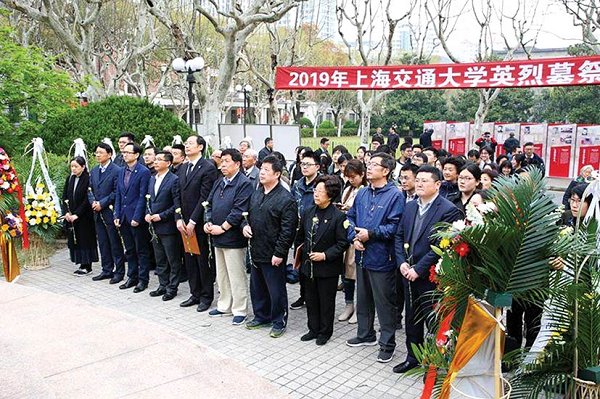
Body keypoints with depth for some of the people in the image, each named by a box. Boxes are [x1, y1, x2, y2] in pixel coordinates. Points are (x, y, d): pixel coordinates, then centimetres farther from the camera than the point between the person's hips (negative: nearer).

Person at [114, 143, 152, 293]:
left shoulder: (144, 172, -9)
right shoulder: (121, 171, 12)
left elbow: (143, 196, -13)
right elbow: (118, 195, 14)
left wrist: (137, 217, -16)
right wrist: (117, 215, 6)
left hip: (137, 218, -7)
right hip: (124, 217, 7)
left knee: (142, 250, 3)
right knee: (129, 250, 15)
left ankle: (143, 279, 12)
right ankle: (132, 277, 25)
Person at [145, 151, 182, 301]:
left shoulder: (174, 180, -12)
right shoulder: (152, 179, 12)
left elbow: (177, 204, -15)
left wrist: (161, 216, -16)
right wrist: (148, 214, 2)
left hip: (168, 226, -7)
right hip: (154, 226, 8)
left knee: (173, 260, 4)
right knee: (160, 259, 16)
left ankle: (172, 288, 14)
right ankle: (163, 285, 27)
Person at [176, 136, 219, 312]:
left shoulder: (208, 168, -11)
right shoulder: (182, 168, 13)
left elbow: (204, 197, -15)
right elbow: (178, 196, 12)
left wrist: (193, 221, -16)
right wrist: (179, 218, 0)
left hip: (200, 223, -7)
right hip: (185, 223, 7)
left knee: (203, 261, 3)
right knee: (189, 260, 13)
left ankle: (206, 296, 17)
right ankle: (195, 294, 26)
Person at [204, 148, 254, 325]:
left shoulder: (244, 184, -13)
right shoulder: (218, 183, 14)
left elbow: (239, 211, -20)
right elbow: (209, 204, 17)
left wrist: (222, 228, -18)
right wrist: (208, 222, 0)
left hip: (233, 237, -8)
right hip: (217, 237, 8)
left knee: (237, 276, 0)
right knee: (221, 275, 18)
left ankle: (240, 310, 12)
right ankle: (224, 306, 32)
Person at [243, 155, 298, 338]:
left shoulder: (285, 199, -15)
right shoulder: (256, 194, 9)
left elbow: (288, 229, -18)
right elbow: (248, 214, 22)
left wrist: (279, 253, -19)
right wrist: (245, 225, 0)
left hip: (273, 254, -8)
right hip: (256, 251, 8)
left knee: (276, 290, 5)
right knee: (257, 287, 20)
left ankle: (279, 322, 22)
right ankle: (261, 316, 37)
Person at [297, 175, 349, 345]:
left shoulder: (338, 217, -14)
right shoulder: (308, 213, 3)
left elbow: (342, 243, -13)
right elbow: (300, 236, 16)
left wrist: (325, 255, -19)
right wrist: (300, 252, 11)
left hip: (328, 268, -5)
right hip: (308, 266, 5)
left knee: (326, 301, 9)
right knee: (311, 300, 16)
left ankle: (325, 332, 26)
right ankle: (313, 329, 33)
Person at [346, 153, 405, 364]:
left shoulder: (395, 195, -12)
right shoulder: (362, 193, 9)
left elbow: (395, 226, -18)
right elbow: (351, 217, 12)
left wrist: (370, 234, -21)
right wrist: (354, 237, -5)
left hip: (381, 258, -7)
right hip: (362, 255, 7)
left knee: (384, 303, 4)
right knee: (363, 298, 20)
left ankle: (387, 343, 19)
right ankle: (365, 334, 38)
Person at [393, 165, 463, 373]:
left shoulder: (448, 210, -13)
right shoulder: (410, 206, 9)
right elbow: (399, 236, 11)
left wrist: (419, 269, -18)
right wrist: (402, 262, -4)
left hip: (430, 276, -6)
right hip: (409, 273, 7)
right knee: (411, 317, 18)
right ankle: (413, 356, 35)